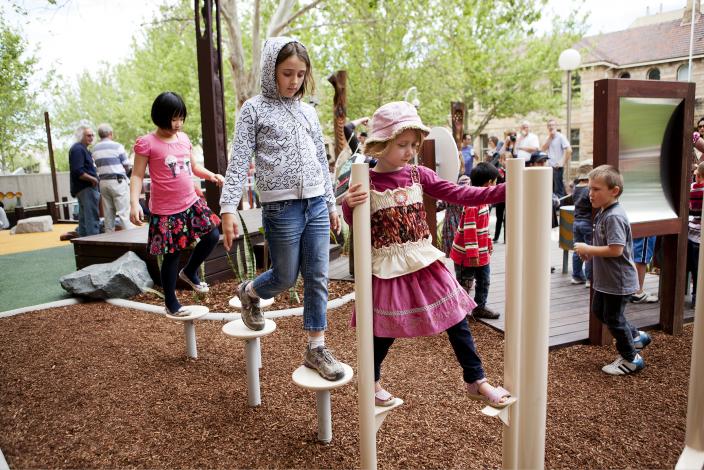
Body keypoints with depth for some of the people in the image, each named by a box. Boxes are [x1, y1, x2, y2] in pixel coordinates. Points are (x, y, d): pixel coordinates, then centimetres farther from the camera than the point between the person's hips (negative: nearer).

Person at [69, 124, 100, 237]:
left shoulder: (83, 149, 19)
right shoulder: (77, 149, -12)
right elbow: (77, 172, -22)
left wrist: (94, 178, 11)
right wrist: (93, 179, -14)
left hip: (87, 188, 11)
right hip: (85, 188, -11)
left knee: (84, 218, 14)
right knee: (92, 218, -12)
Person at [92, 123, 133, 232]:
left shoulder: (95, 149, 9)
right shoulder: (117, 146, -7)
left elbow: (97, 166, 7)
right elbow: (126, 165, -4)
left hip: (103, 182, 6)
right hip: (118, 181, -5)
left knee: (108, 214, 9)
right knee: (124, 213, -6)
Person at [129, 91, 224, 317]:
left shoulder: (184, 138, 8)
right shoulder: (147, 143, -10)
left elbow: (194, 167, 17)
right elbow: (137, 175, -11)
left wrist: (211, 175, -2)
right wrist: (134, 203, -23)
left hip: (192, 203, 6)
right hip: (165, 211, -6)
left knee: (212, 235, 2)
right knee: (172, 255, 4)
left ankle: (189, 271, 28)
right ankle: (171, 303, 22)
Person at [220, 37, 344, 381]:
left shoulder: (308, 111, 14)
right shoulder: (254, 109, 0)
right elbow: (239, 161, -6)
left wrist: (331, 204, 18)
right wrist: (228, 208, -15)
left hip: (316, 205, 5)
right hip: (282, 208, -4)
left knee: (317, 278, 4)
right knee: (285, 278, 6)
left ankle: (316, 349, 16)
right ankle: (249, 292, 39)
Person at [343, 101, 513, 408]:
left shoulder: (418, 175, 1)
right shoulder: (367, 182, -10)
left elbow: (459, 195, -2)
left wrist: (504, 190, -11)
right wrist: (349, 205, -31)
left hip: (424, 263, 4)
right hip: (387, 269, -4)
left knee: (456, 320, 7)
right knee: (384, 331, 10)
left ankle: (476, 382, 24)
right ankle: (373, 383, 36)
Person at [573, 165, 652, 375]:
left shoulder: (614, 216, -25)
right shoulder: (603, 212, 6)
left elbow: (615, 250, -32)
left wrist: (587, 249, -22)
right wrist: (589, 252, 1)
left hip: (617, 281, -10)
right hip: (605, 279, 10)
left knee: (613, 317, 4)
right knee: (599, 310, 23)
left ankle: (631, 359, 24)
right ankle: (635, 336, 38)